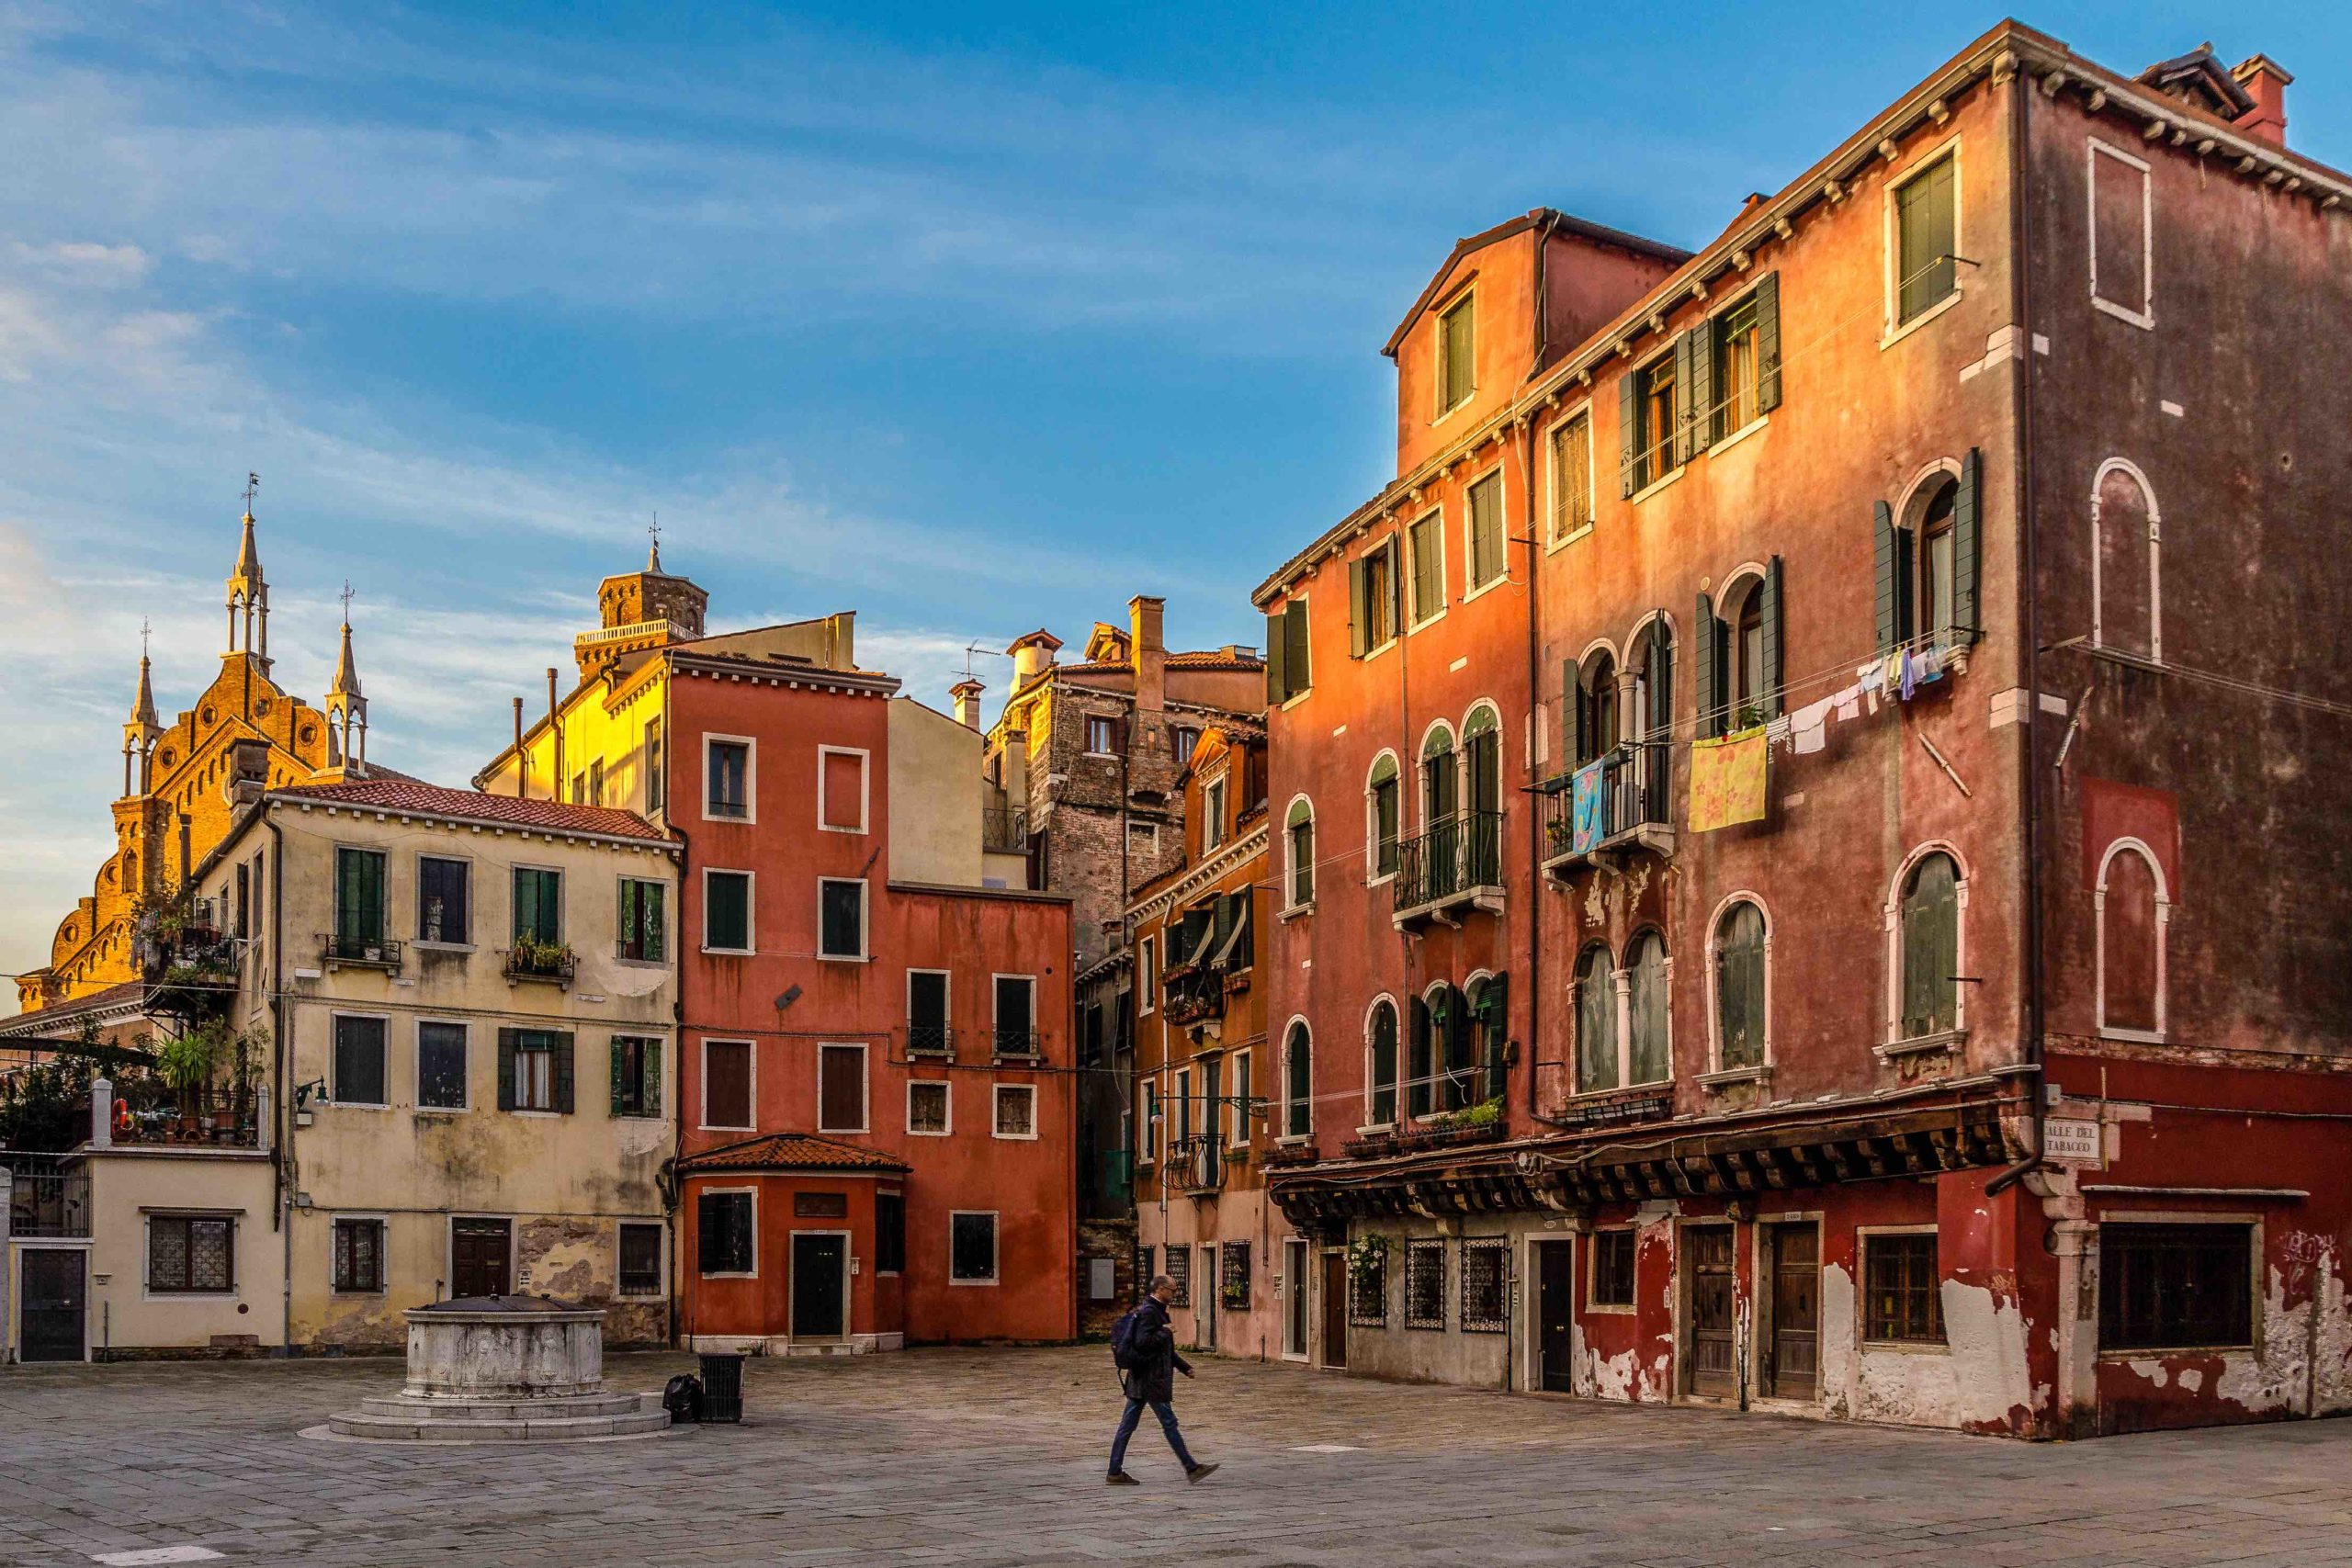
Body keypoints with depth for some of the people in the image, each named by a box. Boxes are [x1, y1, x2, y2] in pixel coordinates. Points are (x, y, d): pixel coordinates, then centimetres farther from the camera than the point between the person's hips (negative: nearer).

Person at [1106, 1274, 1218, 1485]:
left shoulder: (1156, 1311, 18)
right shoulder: (1148, 1312, -15)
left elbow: (1165, 1349, 27)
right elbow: (1143, 1342, -25)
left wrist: (1184, 1367, 22)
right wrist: (1165, 1333, -15)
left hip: (1140, 1380, 10)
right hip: (1151, 1380, -10)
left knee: (1127, 1426, 8)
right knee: (1169, 1423, -3)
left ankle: (1115, 1472, 10)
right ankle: (1191, 1468, 4)